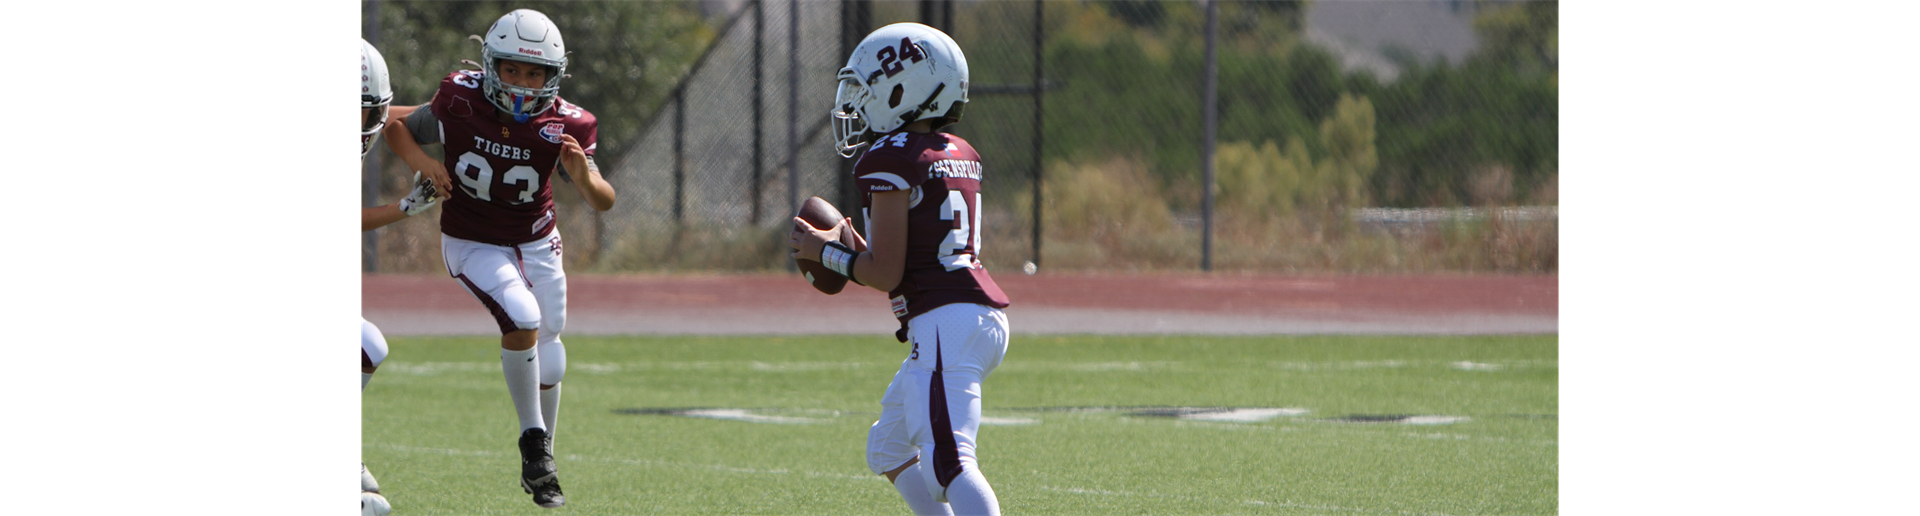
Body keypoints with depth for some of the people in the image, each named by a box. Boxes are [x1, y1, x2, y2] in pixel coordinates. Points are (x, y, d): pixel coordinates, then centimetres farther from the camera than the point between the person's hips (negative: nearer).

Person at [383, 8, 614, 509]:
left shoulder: (563, 126, -18)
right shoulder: (459, 102, -19)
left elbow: (604, 202, -21)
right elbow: (397, 128, -2)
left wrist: (585, 177, -43)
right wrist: (424, 163, -22)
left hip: (536, 243, 3)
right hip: (473, 243, -2)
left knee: (548, 366, 6)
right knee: (523, 319, -28)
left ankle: (540, 463, 32)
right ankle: (533, 441, -12)